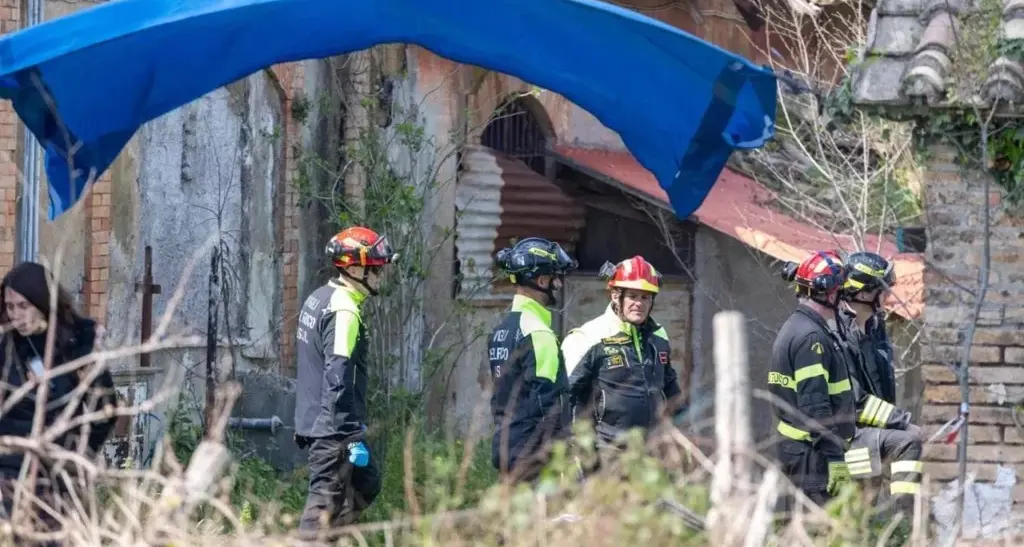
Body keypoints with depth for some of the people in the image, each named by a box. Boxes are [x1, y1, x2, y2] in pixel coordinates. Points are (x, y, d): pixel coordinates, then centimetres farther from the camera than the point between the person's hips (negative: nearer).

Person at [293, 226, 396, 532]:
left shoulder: (318, 300, 13)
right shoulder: (343, 310, -18)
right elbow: (338, 378, -24)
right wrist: (352, 436, -22)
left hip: (314, 422, 10)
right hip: (334, 428, -10)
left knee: (366, 484, 19)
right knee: (325, 503, -6)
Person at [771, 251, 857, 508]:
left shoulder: (794, 328, 17)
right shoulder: (811, 337, -16)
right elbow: (815, 406, -22)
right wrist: (835, 458, -21)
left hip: (793, 448, 11)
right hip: (811, 457, -11)